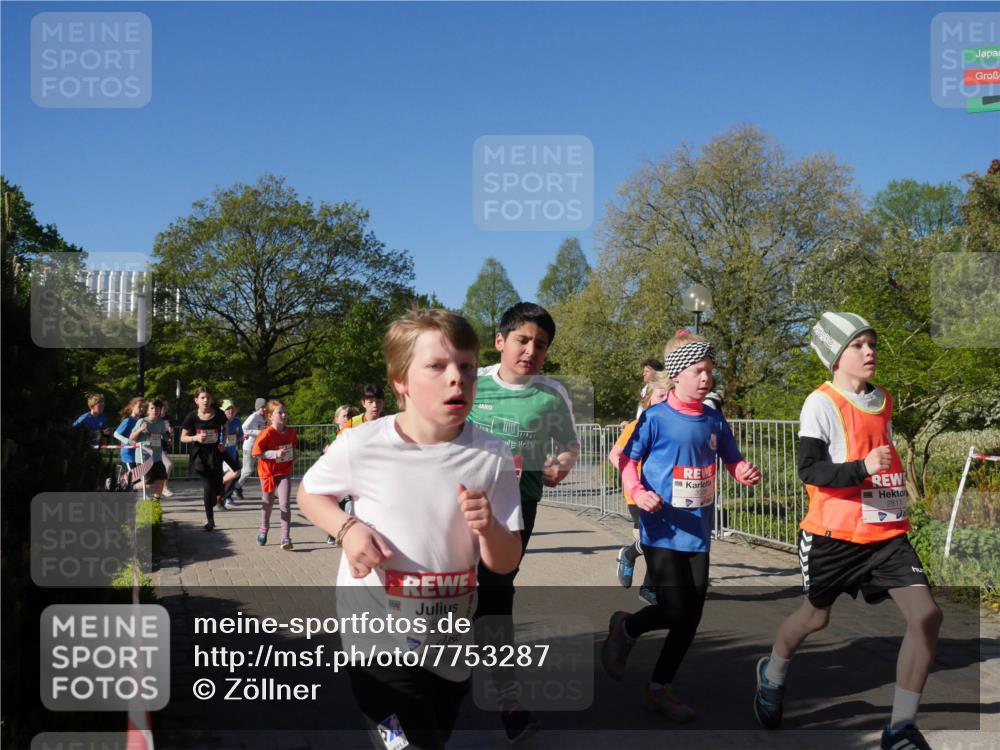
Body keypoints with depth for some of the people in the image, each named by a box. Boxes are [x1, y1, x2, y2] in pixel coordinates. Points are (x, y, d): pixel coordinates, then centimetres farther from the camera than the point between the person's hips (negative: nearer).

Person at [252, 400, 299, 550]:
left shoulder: (290, 432, -4)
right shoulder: (267, 433, -19)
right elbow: (256, 452, -22)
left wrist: (294, 456, 0)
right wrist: (276, 454, -27)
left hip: (284, 473, 2)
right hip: (268, 473, -2)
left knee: (285, 504, -10)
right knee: (268, 503, 16)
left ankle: (285, 538, -7)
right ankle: (263, 529, 42)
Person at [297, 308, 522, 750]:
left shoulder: (492, 458, -11)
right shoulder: (361, 445, -15)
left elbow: (505, 563, -5)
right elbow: (309, 493, 5)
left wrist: (489, 529, -27)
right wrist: (347, 528, -15)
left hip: (451, 642, 3)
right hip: (378, 634, -3)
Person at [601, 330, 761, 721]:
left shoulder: (714, 420, 5)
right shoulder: (656, 418, -10)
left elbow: (733, 461, 14)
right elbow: (628, 461, -5)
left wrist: (747, 472, -8)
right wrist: (638, 493, -22)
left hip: (697, 534, 5)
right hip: (662, 531, -5)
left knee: (692, 615, 7)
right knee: (674, 611, -9)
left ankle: (660, 688, 25)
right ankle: (625, 629, 24)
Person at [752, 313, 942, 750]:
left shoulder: (883, 401, 10)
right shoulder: (821, 403, -12)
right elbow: (809, 470, -21)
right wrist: (863, 468, -32)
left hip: (887, 532, 5)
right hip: (835, 534, -5)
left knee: (926, 615, -11)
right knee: (816, 616, 11)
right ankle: (772, 674, 44)